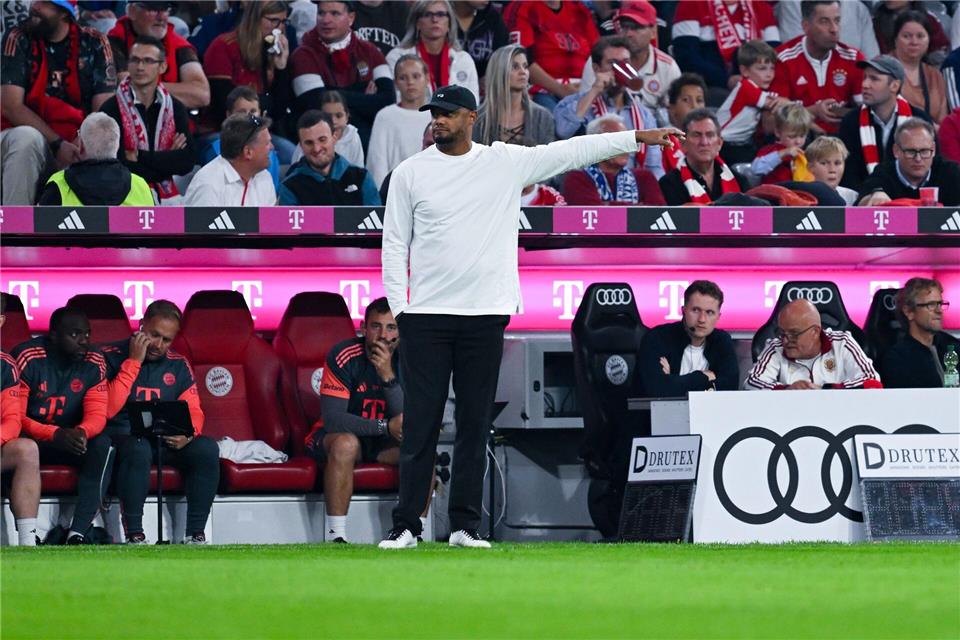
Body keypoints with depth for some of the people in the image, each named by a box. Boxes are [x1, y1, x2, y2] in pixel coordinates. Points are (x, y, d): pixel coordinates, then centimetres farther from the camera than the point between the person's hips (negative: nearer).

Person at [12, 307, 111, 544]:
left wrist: (81, 433, -34)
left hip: (69, 439, 4)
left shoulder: (93, 363, -4)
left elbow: (97, 415, -8)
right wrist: (56, 435, -36)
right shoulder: (27, 358, -16)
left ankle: (78, 533, -31)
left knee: (103, 445, -26)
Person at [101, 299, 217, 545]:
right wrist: (133, 361, -14)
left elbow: (194, 411, 11)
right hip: (123, 436, -5)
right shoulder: (111, 356, -3)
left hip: (165, 440, 5)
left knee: (207, 449, -22)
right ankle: (134, 534, -33)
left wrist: (188, 434, -14)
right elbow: (108, 411, -15)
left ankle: (196, 534, -19)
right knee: (138, 450, -39)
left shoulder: (178, 365, 13)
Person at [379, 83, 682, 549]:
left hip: (485, 316, 1)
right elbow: (395, 244, 6)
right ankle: (406, 525, 0)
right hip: (425, 317, -1)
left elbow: (570, 152, 5)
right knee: (420, 423, -3)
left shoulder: (506, 162, 6)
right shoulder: (410, 172, 4)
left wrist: (637, 138, 1)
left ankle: (465, 526, 8)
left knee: (475, 424, 3)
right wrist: (398, 307, -2)